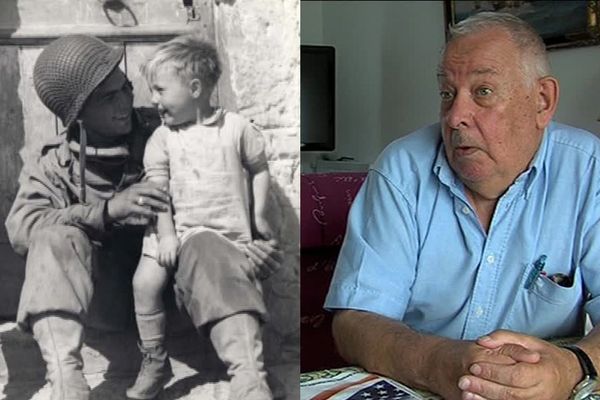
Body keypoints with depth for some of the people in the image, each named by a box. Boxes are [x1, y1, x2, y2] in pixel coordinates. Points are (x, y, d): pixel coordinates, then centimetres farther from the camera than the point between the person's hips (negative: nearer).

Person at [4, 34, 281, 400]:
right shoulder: (53, 164, 2)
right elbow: (21, 226, -14)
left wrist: (246, 239, -19)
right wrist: (107, 211, -28)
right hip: (106, 296, 1)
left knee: (206, 246, -31)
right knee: (56, 239, -26)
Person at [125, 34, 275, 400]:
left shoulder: (236, 127, 3)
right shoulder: (162, 138, 7)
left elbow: (260, 168, 13)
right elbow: (157, 188, 0)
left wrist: (259, 215, 7)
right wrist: (166, 234, -12)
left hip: (229, 234, -2)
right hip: (176, 230, 2)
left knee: (237, 294, -19)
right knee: (146, 280, -18)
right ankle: (154, 362, 2)